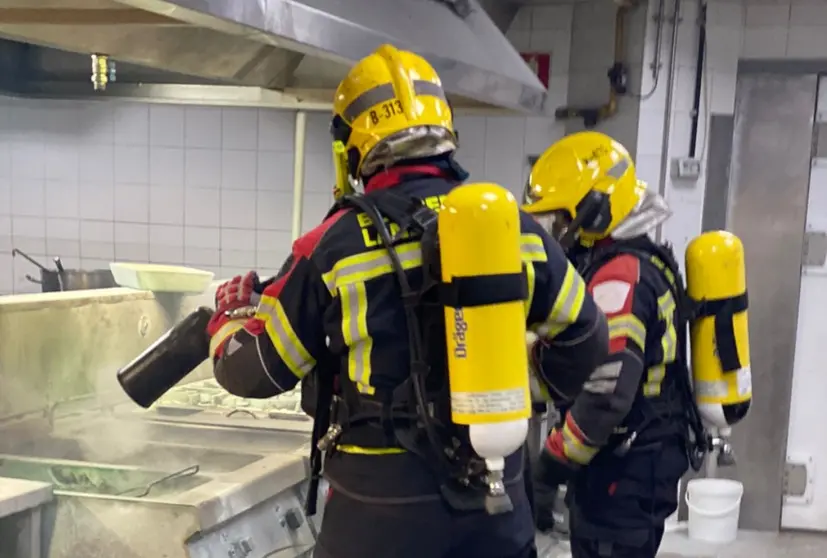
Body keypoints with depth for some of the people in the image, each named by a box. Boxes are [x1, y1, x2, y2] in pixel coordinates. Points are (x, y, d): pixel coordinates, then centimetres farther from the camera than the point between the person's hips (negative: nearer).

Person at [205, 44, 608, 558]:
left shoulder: (336, 244, -13)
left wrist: (229, 313, 17)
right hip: (497, 487, 4)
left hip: (386, 496, -3)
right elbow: (586, 341, 9)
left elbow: (254, 371, -4)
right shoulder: (513, 225, -2)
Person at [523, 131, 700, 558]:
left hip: (625, 472, -10)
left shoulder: (619, 277, -21)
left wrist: (550, 467, -21)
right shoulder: (639, 264, 12)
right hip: (638, 459, 10)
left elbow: (606, 394, -28)